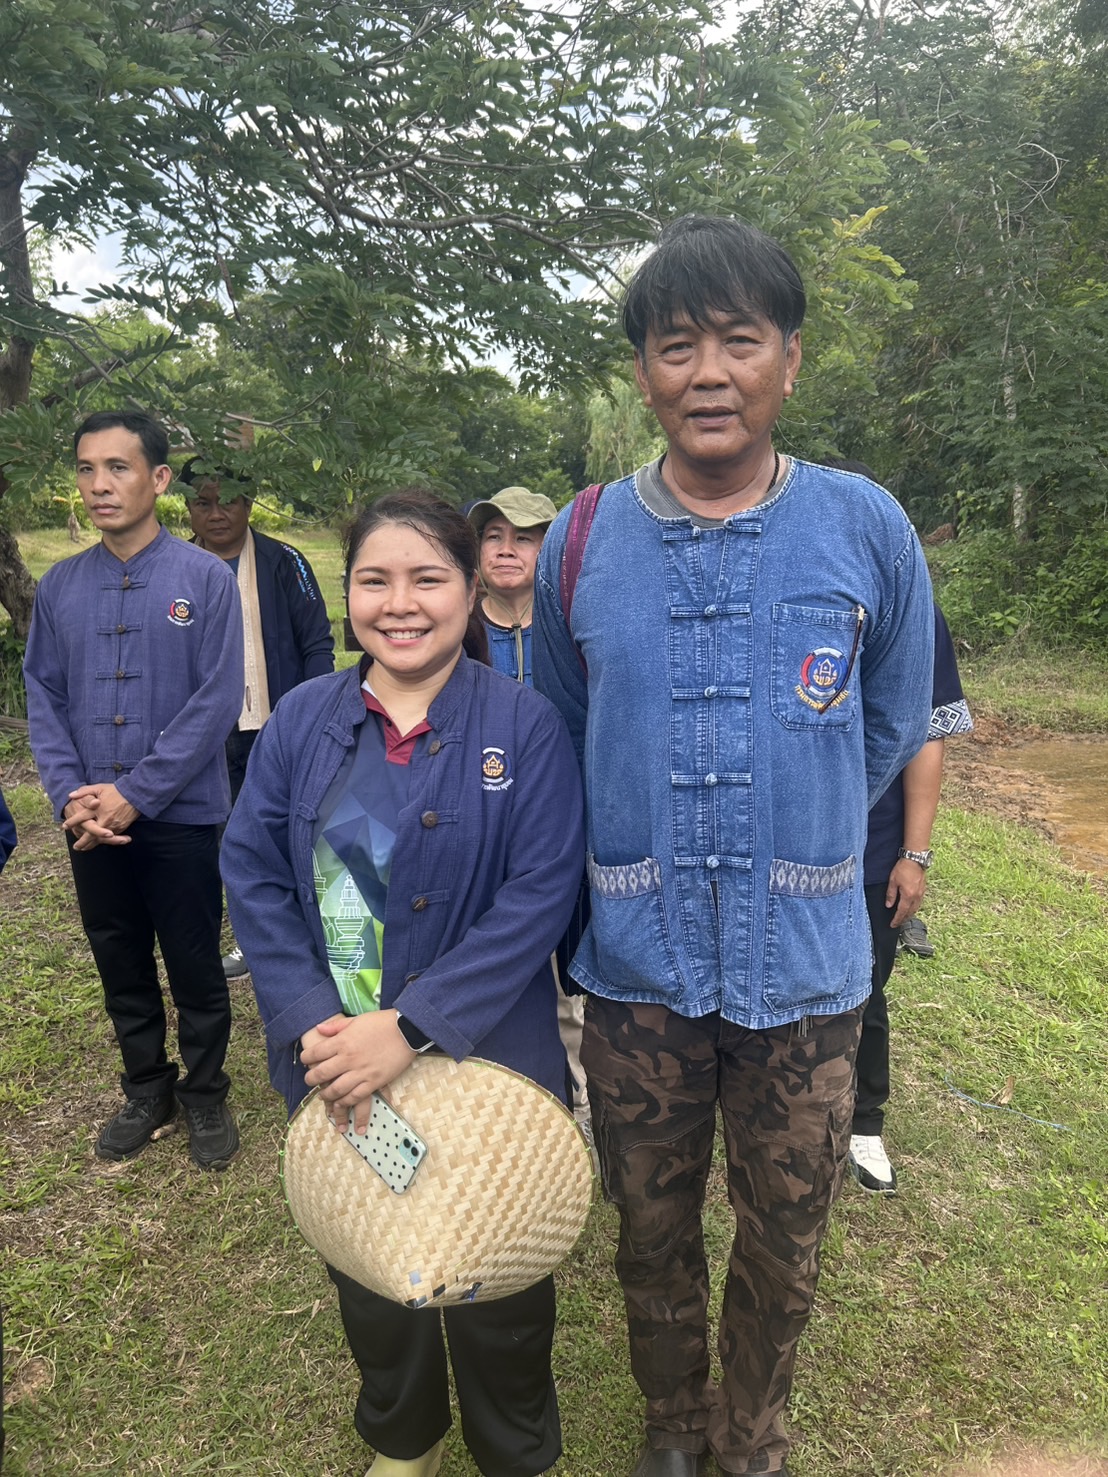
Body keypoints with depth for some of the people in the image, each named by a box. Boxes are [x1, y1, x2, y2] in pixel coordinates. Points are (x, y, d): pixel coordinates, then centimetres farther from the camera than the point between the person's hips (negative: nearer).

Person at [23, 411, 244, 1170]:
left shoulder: (206, 578, -9)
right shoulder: (59, 586, 4)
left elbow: (217, 702, -13)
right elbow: (43, 698, 5)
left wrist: (135, 793, -15)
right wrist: (70, 794, -10)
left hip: (180, 816, -4)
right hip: (91, 822, 4)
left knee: (195, 966, 9)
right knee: (121, 966, 16)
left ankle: (206, 1097, 30)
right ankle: (147, 1091, 36)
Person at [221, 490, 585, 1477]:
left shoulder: (524, 725, -10)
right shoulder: (303, 719, -1)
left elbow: (542, 890, -17)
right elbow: (252, 872, -3)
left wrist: (413, 1028, -23)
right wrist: (310, 1021, -16)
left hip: (485, 1063, -2)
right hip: (335, 1064, 3)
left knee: (496, 1277, 17)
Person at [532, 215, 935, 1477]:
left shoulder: (867, 530, -7)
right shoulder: (578, 547, -5)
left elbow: (889, 728, 7)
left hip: (804, 967, 0)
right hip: (636, 965, 1)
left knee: (782, 1246, 19)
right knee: (651, 1235, 20)